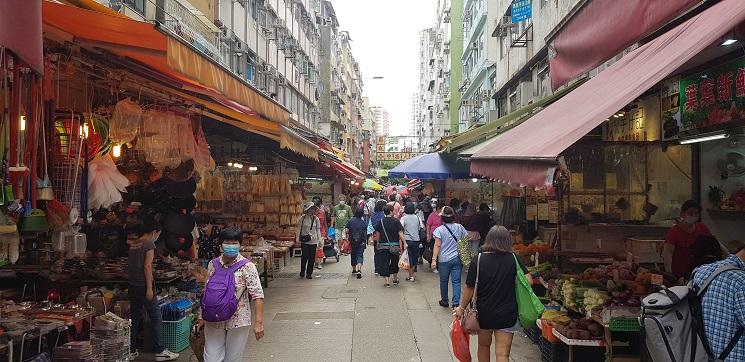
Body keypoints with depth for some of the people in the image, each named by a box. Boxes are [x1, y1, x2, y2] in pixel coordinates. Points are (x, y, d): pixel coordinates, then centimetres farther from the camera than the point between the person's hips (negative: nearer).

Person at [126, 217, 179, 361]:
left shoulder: (133, 243, 10)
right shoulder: (149, 243, -11)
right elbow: (147, 266, -17)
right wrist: (149, 288, -16)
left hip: (132, 285, 7)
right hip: (143, 285, -7)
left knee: (135, 317, 14)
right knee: (156, 316, -2)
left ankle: (131, 349, 19)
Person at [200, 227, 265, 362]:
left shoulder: (247, 267, -11)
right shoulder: (213, 264, 1)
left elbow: (257, 295, -15)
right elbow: (207, 293, 12)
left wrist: (259, 322, -20)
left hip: (238, 321, -3)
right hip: (214, 321, 3)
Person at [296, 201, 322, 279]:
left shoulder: (316, 219, 4)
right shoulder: (302, 218, -1)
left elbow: (318, 230, 8)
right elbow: (299, 228, 3)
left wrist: (319, 241, 5)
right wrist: (297, 238, -4)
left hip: (313, 241, 2)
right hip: (304, 241, -2)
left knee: (311, 258, 3)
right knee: (304, 256, -4)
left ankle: (309, 273, 14)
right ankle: (302, 271, 18)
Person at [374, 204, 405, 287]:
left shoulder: (381, 222, 0)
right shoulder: (396, 221, -7)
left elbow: (378, 234, 7)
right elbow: (400, 233, -12)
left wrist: (378, 243, 20)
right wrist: (404, 243, -9)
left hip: (383, 246, 1)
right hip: (395, 245, 0)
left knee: (384, 263, 4)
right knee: (394, 262, 17)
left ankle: (387, 282, -2)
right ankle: (395, 280, 31)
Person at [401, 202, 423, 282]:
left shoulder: (403, 218, -6)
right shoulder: (417, 217, 2)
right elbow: (421, 228, 4)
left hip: (407, 240, -2)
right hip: (416, 240, 3)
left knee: (409, 258, 5)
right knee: (415, 257, 15)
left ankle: (411, 276, 6)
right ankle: (414, 274, 21)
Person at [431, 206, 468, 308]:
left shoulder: (439, 230, -10)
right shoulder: (459, 227, 0)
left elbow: (437, 245, -15)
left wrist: (434, 259, -15)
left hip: (444, 260, -2)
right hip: (457, 258, 2)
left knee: (443, 281, 15)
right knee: (456, 281, 3)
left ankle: (444, 301, 28)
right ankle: (456, 303, -5)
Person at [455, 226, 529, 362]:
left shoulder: (478, 260, -11)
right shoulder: (514, 259, -7)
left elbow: (470, 288, -9)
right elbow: (528, 280, -11)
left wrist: (462, 307, 4)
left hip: (484, 313, 0)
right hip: (507, 315, 0)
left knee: (484, 345, 25)